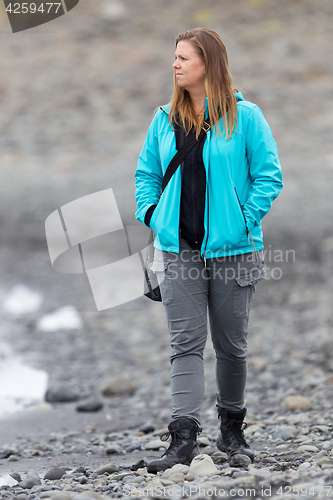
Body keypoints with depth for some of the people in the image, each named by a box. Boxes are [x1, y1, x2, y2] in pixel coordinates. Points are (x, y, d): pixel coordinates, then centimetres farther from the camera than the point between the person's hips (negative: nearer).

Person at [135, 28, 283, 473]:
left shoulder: (245, 117, -4)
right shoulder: (166, 119, 8)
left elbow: (269, 176, -3)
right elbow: (146, 172, 18)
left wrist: (245, 221, -10)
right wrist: (151, 216, 5)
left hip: (232, 249, -2)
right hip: (179, 249, 3)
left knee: (232, 344, 8)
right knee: (186, 343, -5)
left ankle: (232, 431, 24)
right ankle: (184, 439, -9)